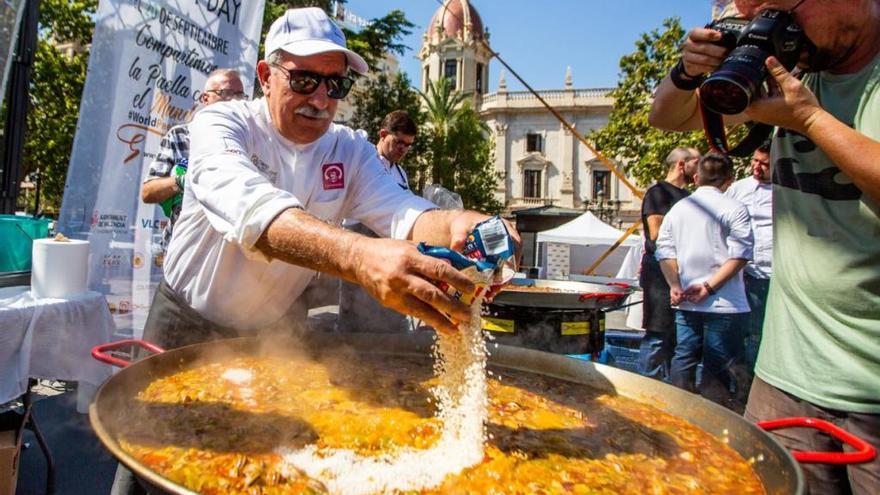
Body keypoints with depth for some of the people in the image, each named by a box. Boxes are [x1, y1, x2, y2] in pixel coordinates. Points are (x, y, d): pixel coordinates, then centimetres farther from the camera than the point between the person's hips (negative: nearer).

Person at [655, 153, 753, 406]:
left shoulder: (678, 208, 9)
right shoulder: (734, 209, -5)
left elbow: (664, 250, 4)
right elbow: (740, 253, -13)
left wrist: (675, 285, 0)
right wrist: (710, 286, -12)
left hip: (685, 301, 5)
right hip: (722, 303, -4)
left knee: (684, 357, 13)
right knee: (719, 365, 3)